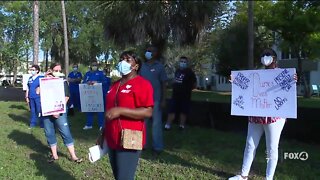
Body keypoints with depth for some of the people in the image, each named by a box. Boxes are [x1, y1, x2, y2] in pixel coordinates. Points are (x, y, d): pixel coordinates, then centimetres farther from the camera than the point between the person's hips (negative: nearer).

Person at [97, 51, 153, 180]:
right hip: (112, 140, 8)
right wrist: (103, 135, 21)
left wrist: (120, 111, -24)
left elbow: (148, 112, -19)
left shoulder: (142, 84, -11)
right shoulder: (115, 85, 14)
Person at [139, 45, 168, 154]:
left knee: (156, 123, 0)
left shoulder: (159, 66, -2)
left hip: (155, 99, -4)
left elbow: (164, 84, -2)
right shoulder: (142, 66, 9)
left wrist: (163, 100, -8)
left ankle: (157, 146, 7)